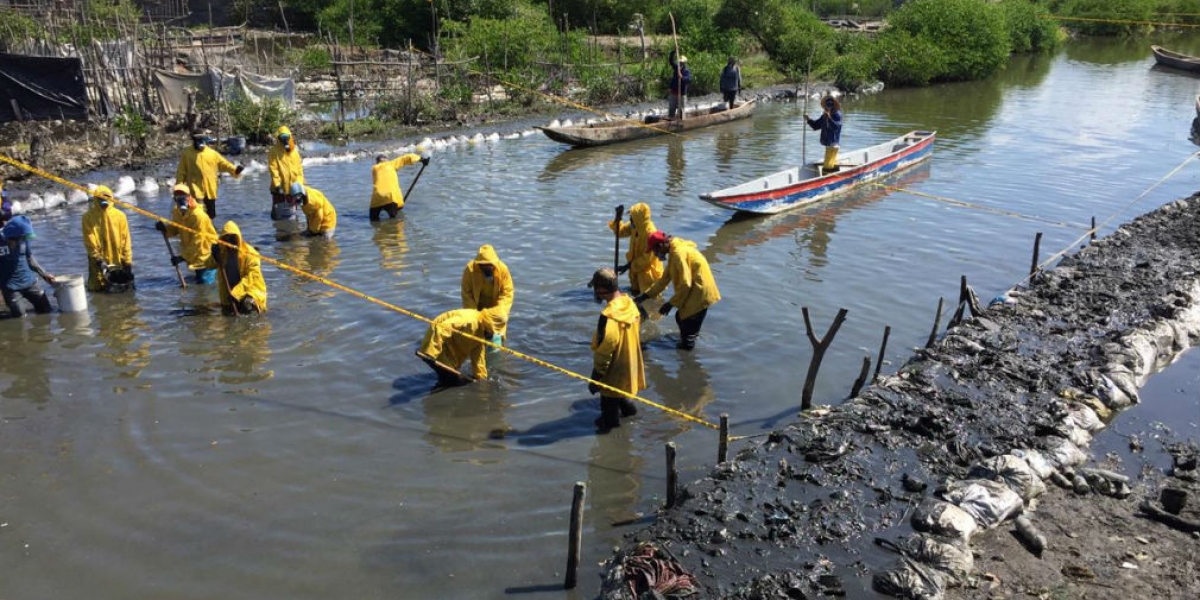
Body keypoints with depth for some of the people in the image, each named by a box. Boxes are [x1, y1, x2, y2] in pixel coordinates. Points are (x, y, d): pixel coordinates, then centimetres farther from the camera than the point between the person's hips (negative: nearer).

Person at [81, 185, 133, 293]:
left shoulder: (119, 215, -4)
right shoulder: (88, 217, -5)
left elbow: (125, 241, -3)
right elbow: (90, 242, -8)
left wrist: (128, 262, -5)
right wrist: (98, 259, -16)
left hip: (118, 262, 1)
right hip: (99, 263, -1)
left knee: (123, 287, 9)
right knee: (98, 288, 4)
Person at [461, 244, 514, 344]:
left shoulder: (503, 269, -24)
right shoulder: (470, 269, -26)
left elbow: (507, 293, -20)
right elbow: (466, 293, -19)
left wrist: (499, 312, -30)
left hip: (495, 306, 0)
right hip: (477, 306, 0)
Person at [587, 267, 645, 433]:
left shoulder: (608, 316, -34)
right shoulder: (630, 303, -8)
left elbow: (604, 351, -27)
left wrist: (596, 377, -16)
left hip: (615, 369, -8)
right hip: (630, 363, 8)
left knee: (609, 400, 16)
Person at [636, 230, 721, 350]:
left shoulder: (679, 253, -23)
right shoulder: (674, 252, 9)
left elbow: (685, 284, -24)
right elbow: (665, 278, 13)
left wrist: (670, 303, -16)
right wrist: (645, 295, 9)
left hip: (700, 292, -10)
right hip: (694, 290, 10)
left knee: (687, 321, -1)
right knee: (681, 318, 20)